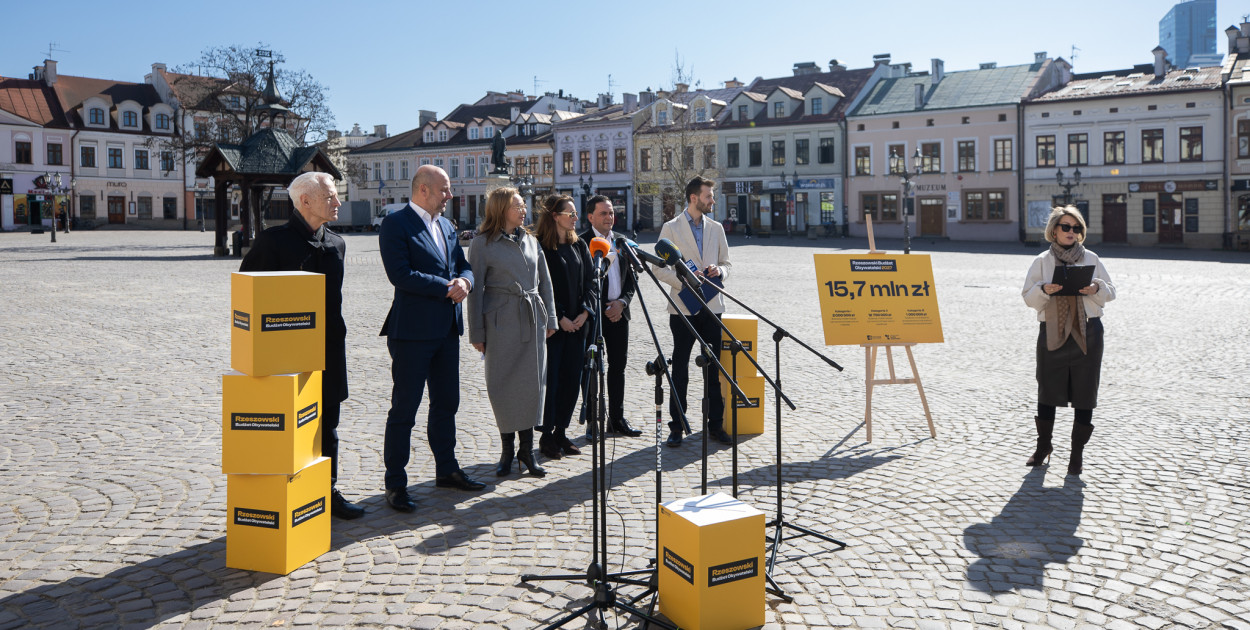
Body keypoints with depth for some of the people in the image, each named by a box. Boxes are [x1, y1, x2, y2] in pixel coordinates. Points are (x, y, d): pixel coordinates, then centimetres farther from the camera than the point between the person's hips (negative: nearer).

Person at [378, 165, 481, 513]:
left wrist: (464, 281, -7)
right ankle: (395, 484, 8)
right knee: (404, 409, -1)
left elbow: (463, 266, 17)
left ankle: (446, 469, 30)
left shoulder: (446, 226, 15)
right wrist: (446, 287, -18)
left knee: (446, 403, 16)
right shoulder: (395, 224, -9)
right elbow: (400, 274, -19)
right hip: (412, 330, -8)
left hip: (448, 329, 8)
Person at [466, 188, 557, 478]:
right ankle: (507, 448, 15)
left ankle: (527, 448, 14)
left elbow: (544, 281, 16)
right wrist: (477, 333, -5)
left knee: (532, 382, 3)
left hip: (532, 319, 4)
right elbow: (475, 288, -3)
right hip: (501, 320, -4)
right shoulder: (482, 243, -2)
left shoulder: (531, 240, 12)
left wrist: (549, 318, 11)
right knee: (502, 384, 0)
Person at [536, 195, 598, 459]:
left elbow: (590, 281, 10)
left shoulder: (580, 246, 12)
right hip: (552, 325, -6)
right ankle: (547, 435, 10)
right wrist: (560, 318, -13)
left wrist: (585, 311, -3)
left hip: (578, 324, 6)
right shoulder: (541, 247, -8)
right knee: (551, 380, -1)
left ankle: (561, 431, 20)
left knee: (572, 379, 8)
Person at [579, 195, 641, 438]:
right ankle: (593, 421, 10)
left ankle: (617, 419, 20)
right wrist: (599, 308, -16)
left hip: (618, 311, 6)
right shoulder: (582, 242, -6)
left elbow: (631, 278, 13)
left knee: (618, 365, 10)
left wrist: (622, 301, -2)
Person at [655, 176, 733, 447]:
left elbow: (726, 263, 15)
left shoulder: (716, 228, 13)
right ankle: (677, 426, 11)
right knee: (680, 369, 3)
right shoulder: (671, 228, 0)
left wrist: (719, 270, -7)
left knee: (714, 368, 5)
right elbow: (660, 269, -4)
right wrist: (684, 280, -19)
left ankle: (715, 424, 15)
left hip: (712, 306, 4)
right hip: (683, 307, -3)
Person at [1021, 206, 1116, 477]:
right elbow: (1029, 297, 1)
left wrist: (1097, 288, -12)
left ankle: (1077, 454, 12)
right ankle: (1043, 445, 27)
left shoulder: (1091, 259, 7)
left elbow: (1111, 292, 9)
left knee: (1084, 393, 1)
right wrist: (1044, 290, -19)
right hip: (1052, 332, 0)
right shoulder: (1042, 261, 5)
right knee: (1047, 391, 8)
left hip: (1087, 332, 0)